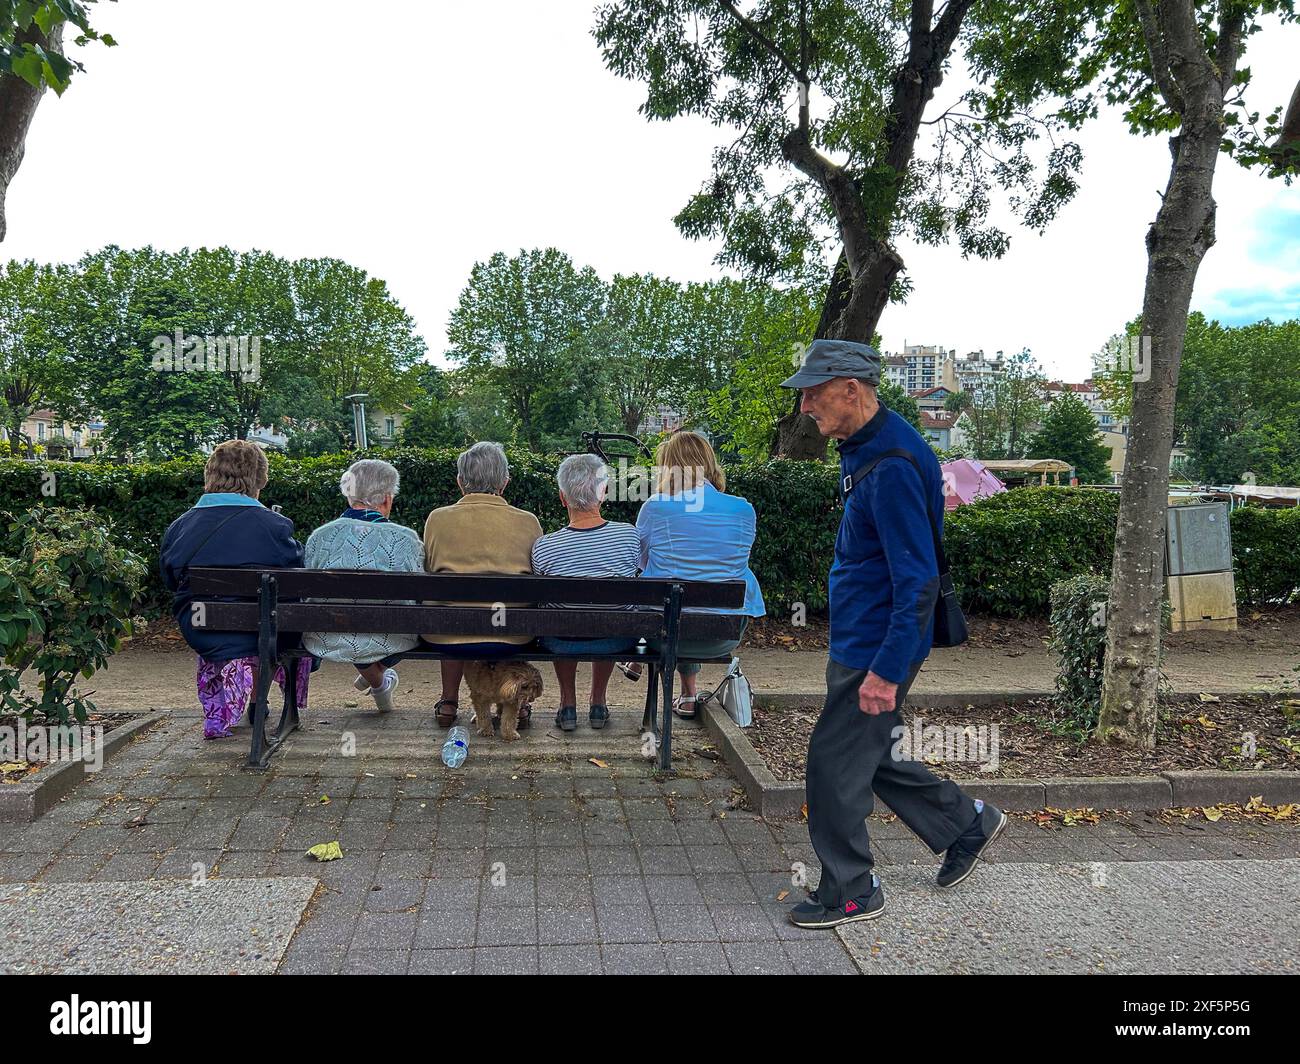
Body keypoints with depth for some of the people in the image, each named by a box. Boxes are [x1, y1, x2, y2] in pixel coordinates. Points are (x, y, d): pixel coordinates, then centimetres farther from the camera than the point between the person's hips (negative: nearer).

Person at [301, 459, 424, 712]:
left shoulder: (319, 536, -2)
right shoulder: (405, 538, -9)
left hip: (327, 643, 3)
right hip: (389, 642, -3)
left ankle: (377, 682, 52)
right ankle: (379, 671, 46)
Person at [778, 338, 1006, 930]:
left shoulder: (892, 468, -24)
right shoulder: (864, 448, 9)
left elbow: (918, 581, -25)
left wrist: (887, 670, -26)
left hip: (876, 649, -10)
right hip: (856, 640, 10)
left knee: (833, 767, 1)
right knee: (867, 757, 21)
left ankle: (850, 894, 19)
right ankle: (967, 823, 37)